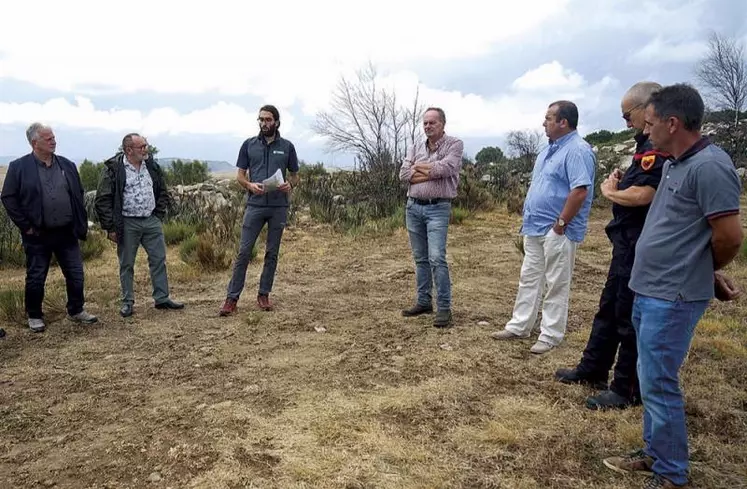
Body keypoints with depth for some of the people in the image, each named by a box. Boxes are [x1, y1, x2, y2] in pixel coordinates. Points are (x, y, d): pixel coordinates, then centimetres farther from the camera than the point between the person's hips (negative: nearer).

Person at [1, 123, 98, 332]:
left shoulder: (67, 165, 7)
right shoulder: (19, 167, -4)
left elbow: (78, 195, 12)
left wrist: (81, 224, 6)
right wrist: (26, 226, -8)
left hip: (67, 233, 3)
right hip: (37, 236, -3)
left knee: (76, 275, 8)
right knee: (35, 278, 9)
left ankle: (76, 311, 25)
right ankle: (34, 316, 25)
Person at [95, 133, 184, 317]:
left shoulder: (152, 166, 6)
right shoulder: (114, 169, -10)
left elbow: (162, 192, 17)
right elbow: (102, 200, -9)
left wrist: (159, 215, 8)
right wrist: (111, 227, -10)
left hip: (151, 221, 4)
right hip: (127, 224, -4)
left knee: (159, 259, 7)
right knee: (126, 265, 6)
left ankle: (162, 298, 18)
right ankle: (127, 302, 19)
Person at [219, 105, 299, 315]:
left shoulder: (287, 147, 6)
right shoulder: (249, 145, 6)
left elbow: (295, 176, 11)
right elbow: (240, 175, 8)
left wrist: (289, 185, -11)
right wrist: (250, 185, -13)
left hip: (279, 206, 1)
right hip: (255, 205, -1)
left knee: (272, 253, 7)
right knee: (244, 252, -3)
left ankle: (264, 294, 19)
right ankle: (232, 298, 1)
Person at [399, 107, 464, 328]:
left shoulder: (454, 144, -1)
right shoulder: (416, 148, 13)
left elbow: (446, 168, -18)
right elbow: (404, 174, 0)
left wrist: (418, 166, -4)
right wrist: (433, 171, -10)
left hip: (438, 208, -5)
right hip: (413, 207, 6)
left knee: (436, 258, -14)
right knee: (420, 258, 11)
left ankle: (444, 308, -8)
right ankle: (423, 301, 21)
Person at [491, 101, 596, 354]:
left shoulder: (577, 150, -17)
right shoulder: (551, 148, 15)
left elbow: (580, 191, -24)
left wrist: (561, 223, -20)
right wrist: (529, 217, 16)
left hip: (556, 231, -10)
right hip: (535, 227, 10)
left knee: (555, 285, 1)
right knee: (529, 279, 15)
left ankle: (550, 336, 11)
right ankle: (519, 326, 25)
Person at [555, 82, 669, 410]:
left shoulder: (660, 146, -20)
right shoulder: (652, 143, 13)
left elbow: (643, 195, -29)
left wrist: (609, 191, -11)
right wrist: (620, 184, -1)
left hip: (640, 247, -11)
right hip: (629, 243, 11)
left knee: (631, 316, 1)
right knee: (609, 308, 19)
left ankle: (628, 390, 15)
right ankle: (592, 369, 33)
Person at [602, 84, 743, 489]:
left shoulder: (709, 166, -19)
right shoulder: (674, 164, 12)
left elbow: (729, 236, -18)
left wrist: (706, 272, 1)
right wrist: (708, 271, 10)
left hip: (672, 298, -10)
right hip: (649, 290, 10)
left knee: (658, 384, -1)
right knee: (651, 379, 18)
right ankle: (654, 453, 34)